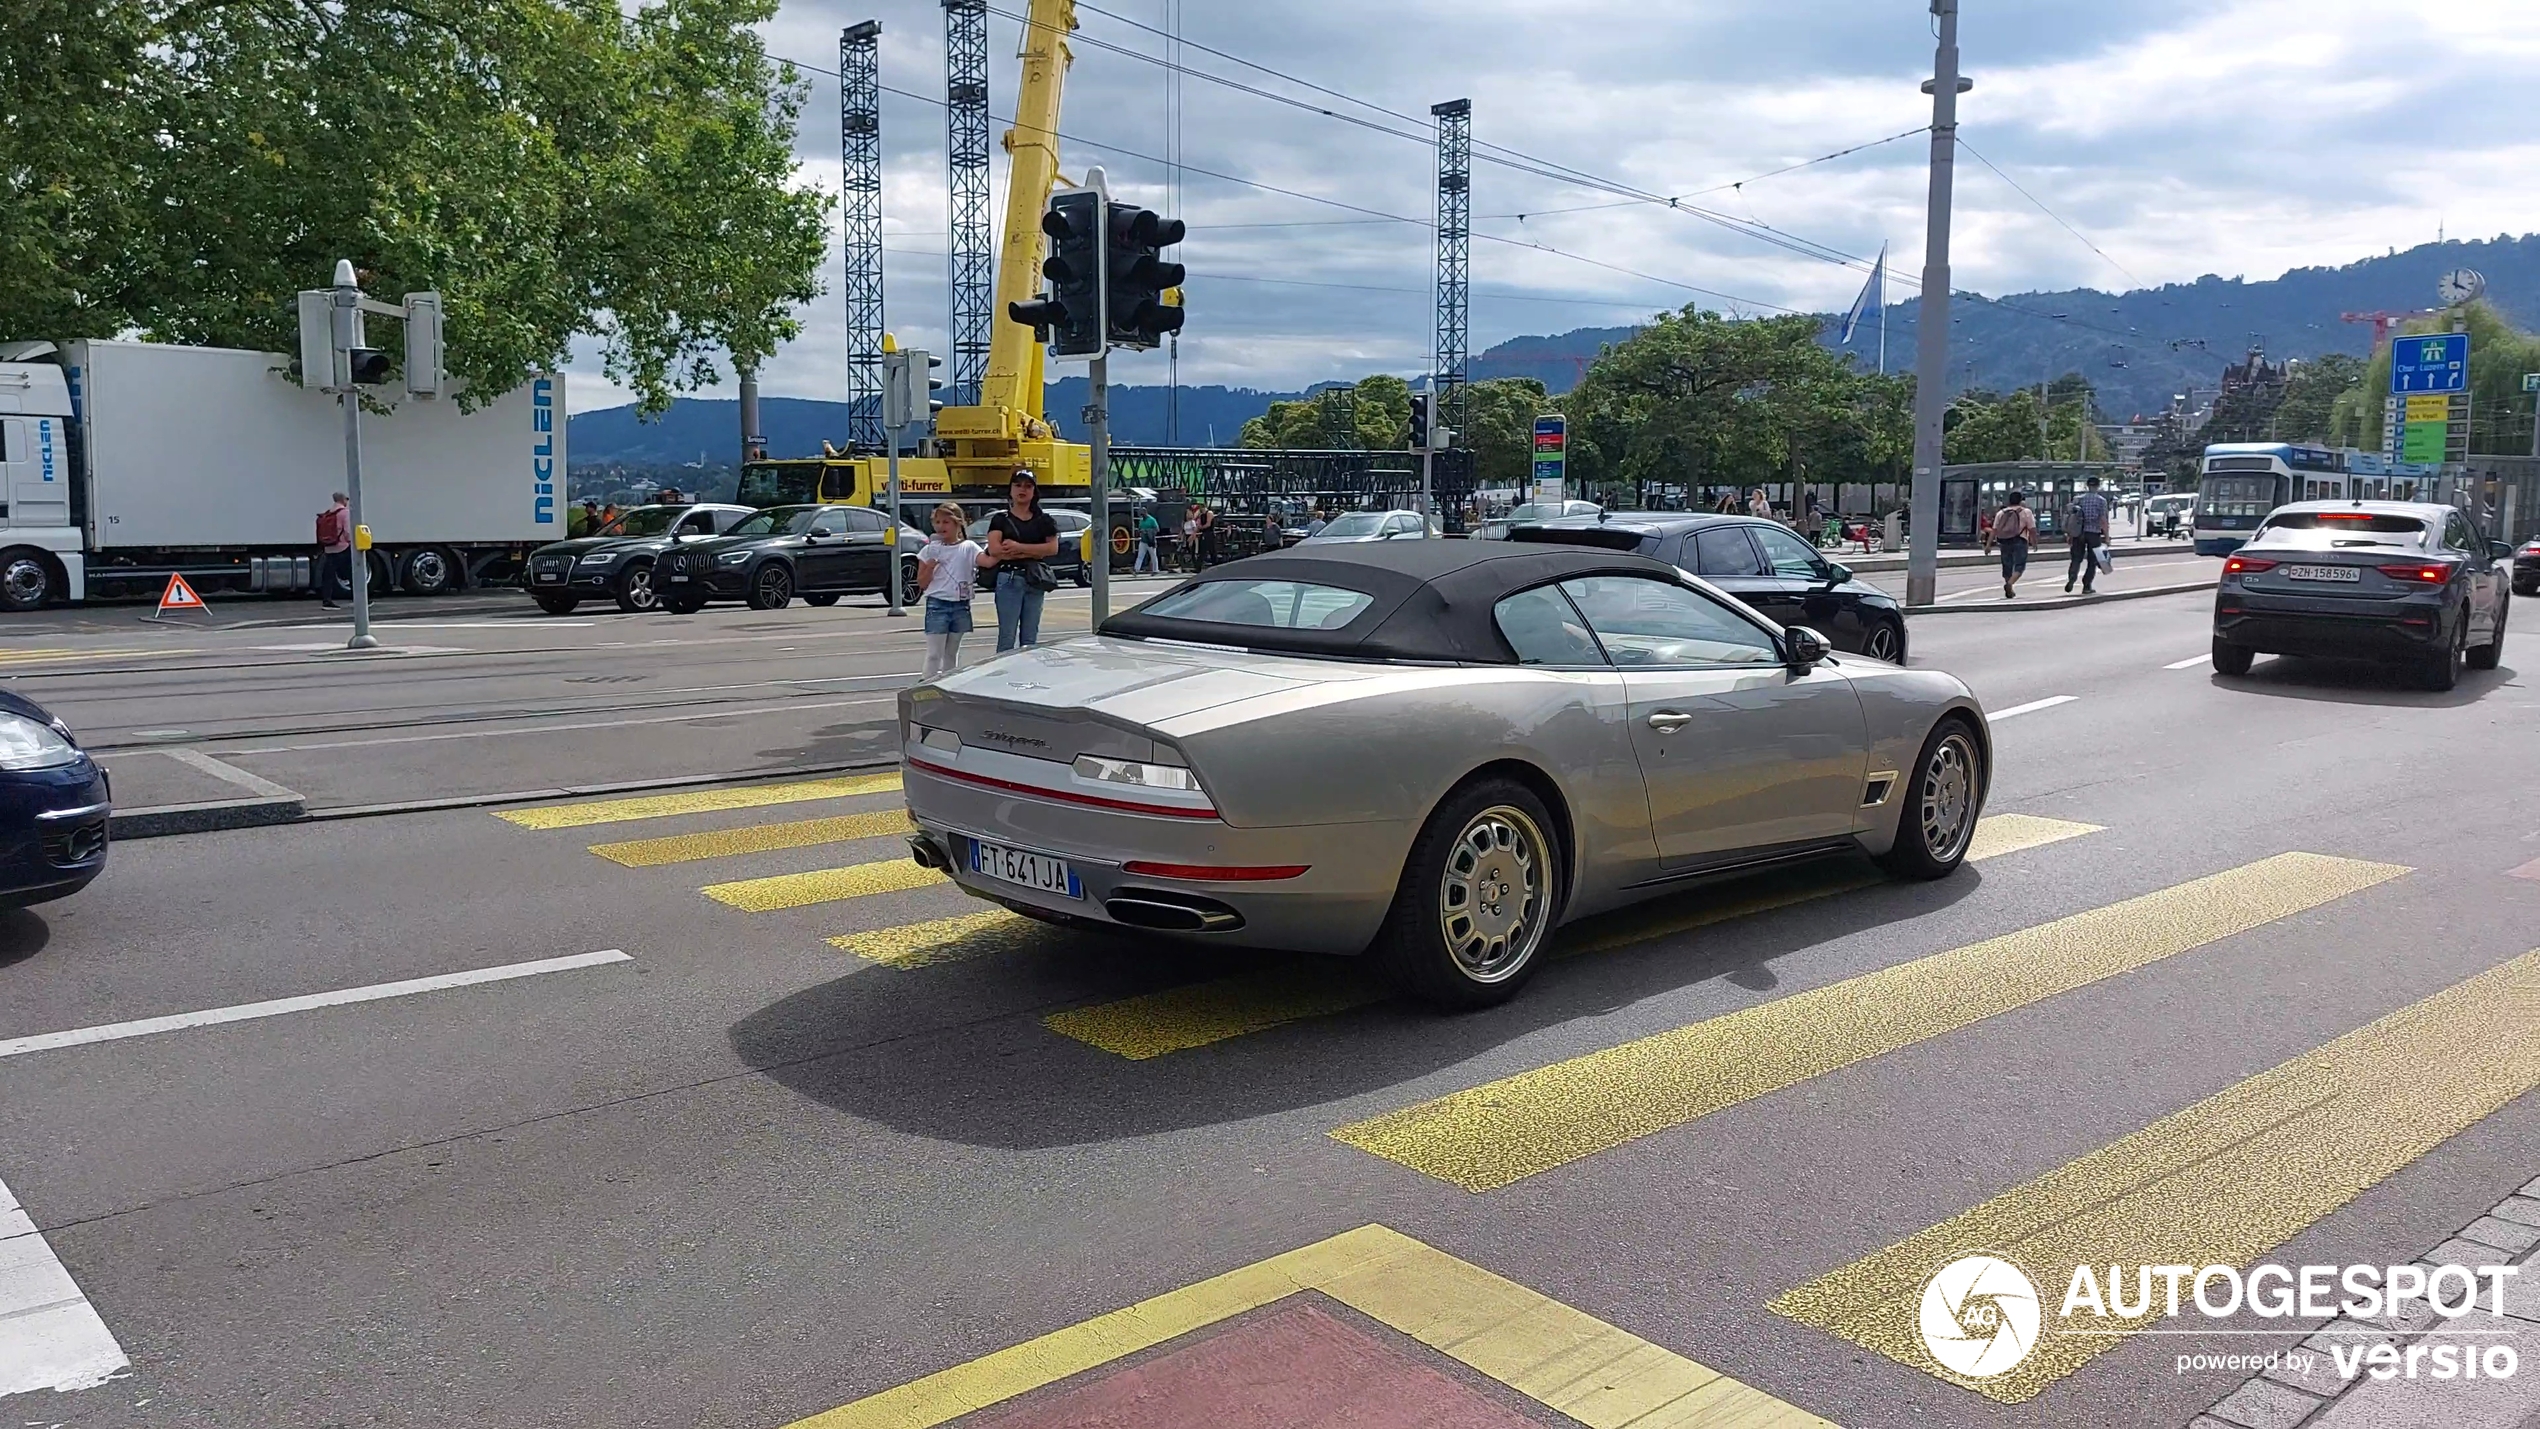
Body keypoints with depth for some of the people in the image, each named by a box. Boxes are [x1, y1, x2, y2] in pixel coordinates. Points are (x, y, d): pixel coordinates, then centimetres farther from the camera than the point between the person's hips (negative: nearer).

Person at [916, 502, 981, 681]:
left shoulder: (968, 547, 2)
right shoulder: (931, 549, 2)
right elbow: (922, 584, 4)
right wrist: (930, 567, -14)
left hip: (960, 605, 2)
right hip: (937, 605, -2)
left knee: (952, 653, 13)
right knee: (934, 654, -5)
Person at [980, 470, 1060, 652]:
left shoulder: (1043, 520, 12)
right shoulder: (1001, 519, 5)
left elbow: (1053, 548, -3)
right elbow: (994, 549, -10)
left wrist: (1018, 547, -10)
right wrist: (1034, 552, -8)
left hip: (1035, 581, 3)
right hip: (1009, 579, -3)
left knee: (1030, 639, 6)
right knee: (1007, 637, -5)